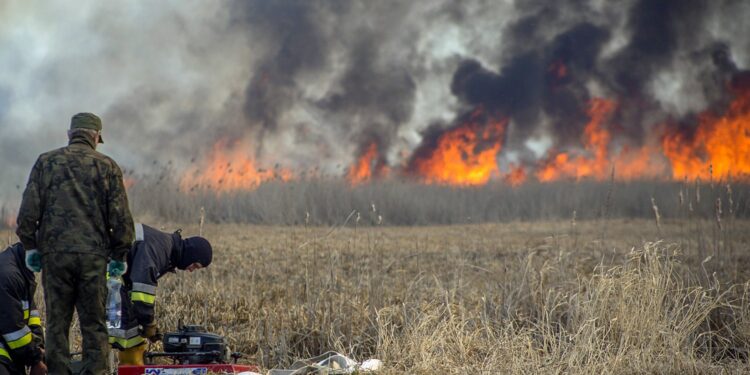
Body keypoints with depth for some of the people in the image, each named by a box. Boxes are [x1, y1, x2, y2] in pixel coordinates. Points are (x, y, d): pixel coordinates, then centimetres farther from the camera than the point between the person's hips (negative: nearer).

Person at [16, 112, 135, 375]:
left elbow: (28, 210, 1)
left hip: (55, 254, 1)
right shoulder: (107, 166, 3)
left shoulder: (46, 162, 6)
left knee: (57, 324, 6)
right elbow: (121, 217, 1)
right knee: (94, 326, 3)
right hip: (93, 255, -1)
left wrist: (30, 246, 11)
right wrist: (119, 255, 11)